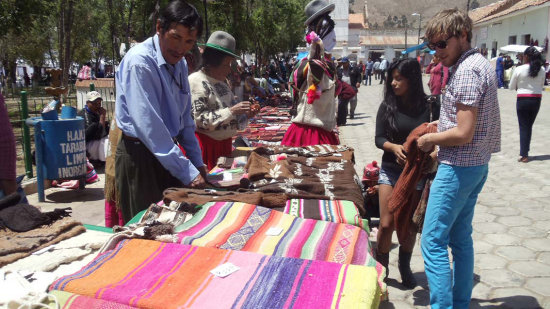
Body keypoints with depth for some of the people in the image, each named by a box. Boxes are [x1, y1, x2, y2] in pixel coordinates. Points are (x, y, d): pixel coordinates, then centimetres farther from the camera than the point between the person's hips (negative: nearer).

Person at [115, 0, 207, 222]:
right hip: (139, 156, -8)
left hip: (167, 152, 8)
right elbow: (149, 126, -26)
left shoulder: (180, 64, 6)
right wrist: (188, 172, -25)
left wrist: (197, 162, 10)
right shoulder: (139, 62, -20)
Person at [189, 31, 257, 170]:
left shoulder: (221, 82, 13)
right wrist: (231, 111, -23)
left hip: (224, 143, 8)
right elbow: (199, 119, -21)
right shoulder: (196, 82, -13)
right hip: (204, 144, -8)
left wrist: (245, 113, 3)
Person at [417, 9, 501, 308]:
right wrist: (442, 125, 12)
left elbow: (463, 134, -23)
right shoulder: (479, 64, 13)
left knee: (433, 241, -5)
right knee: (460, 238, 18)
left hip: (458, 168, -11)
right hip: (476, 165, 11)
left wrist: (429, 139, -8)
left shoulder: (467, 70, -18)